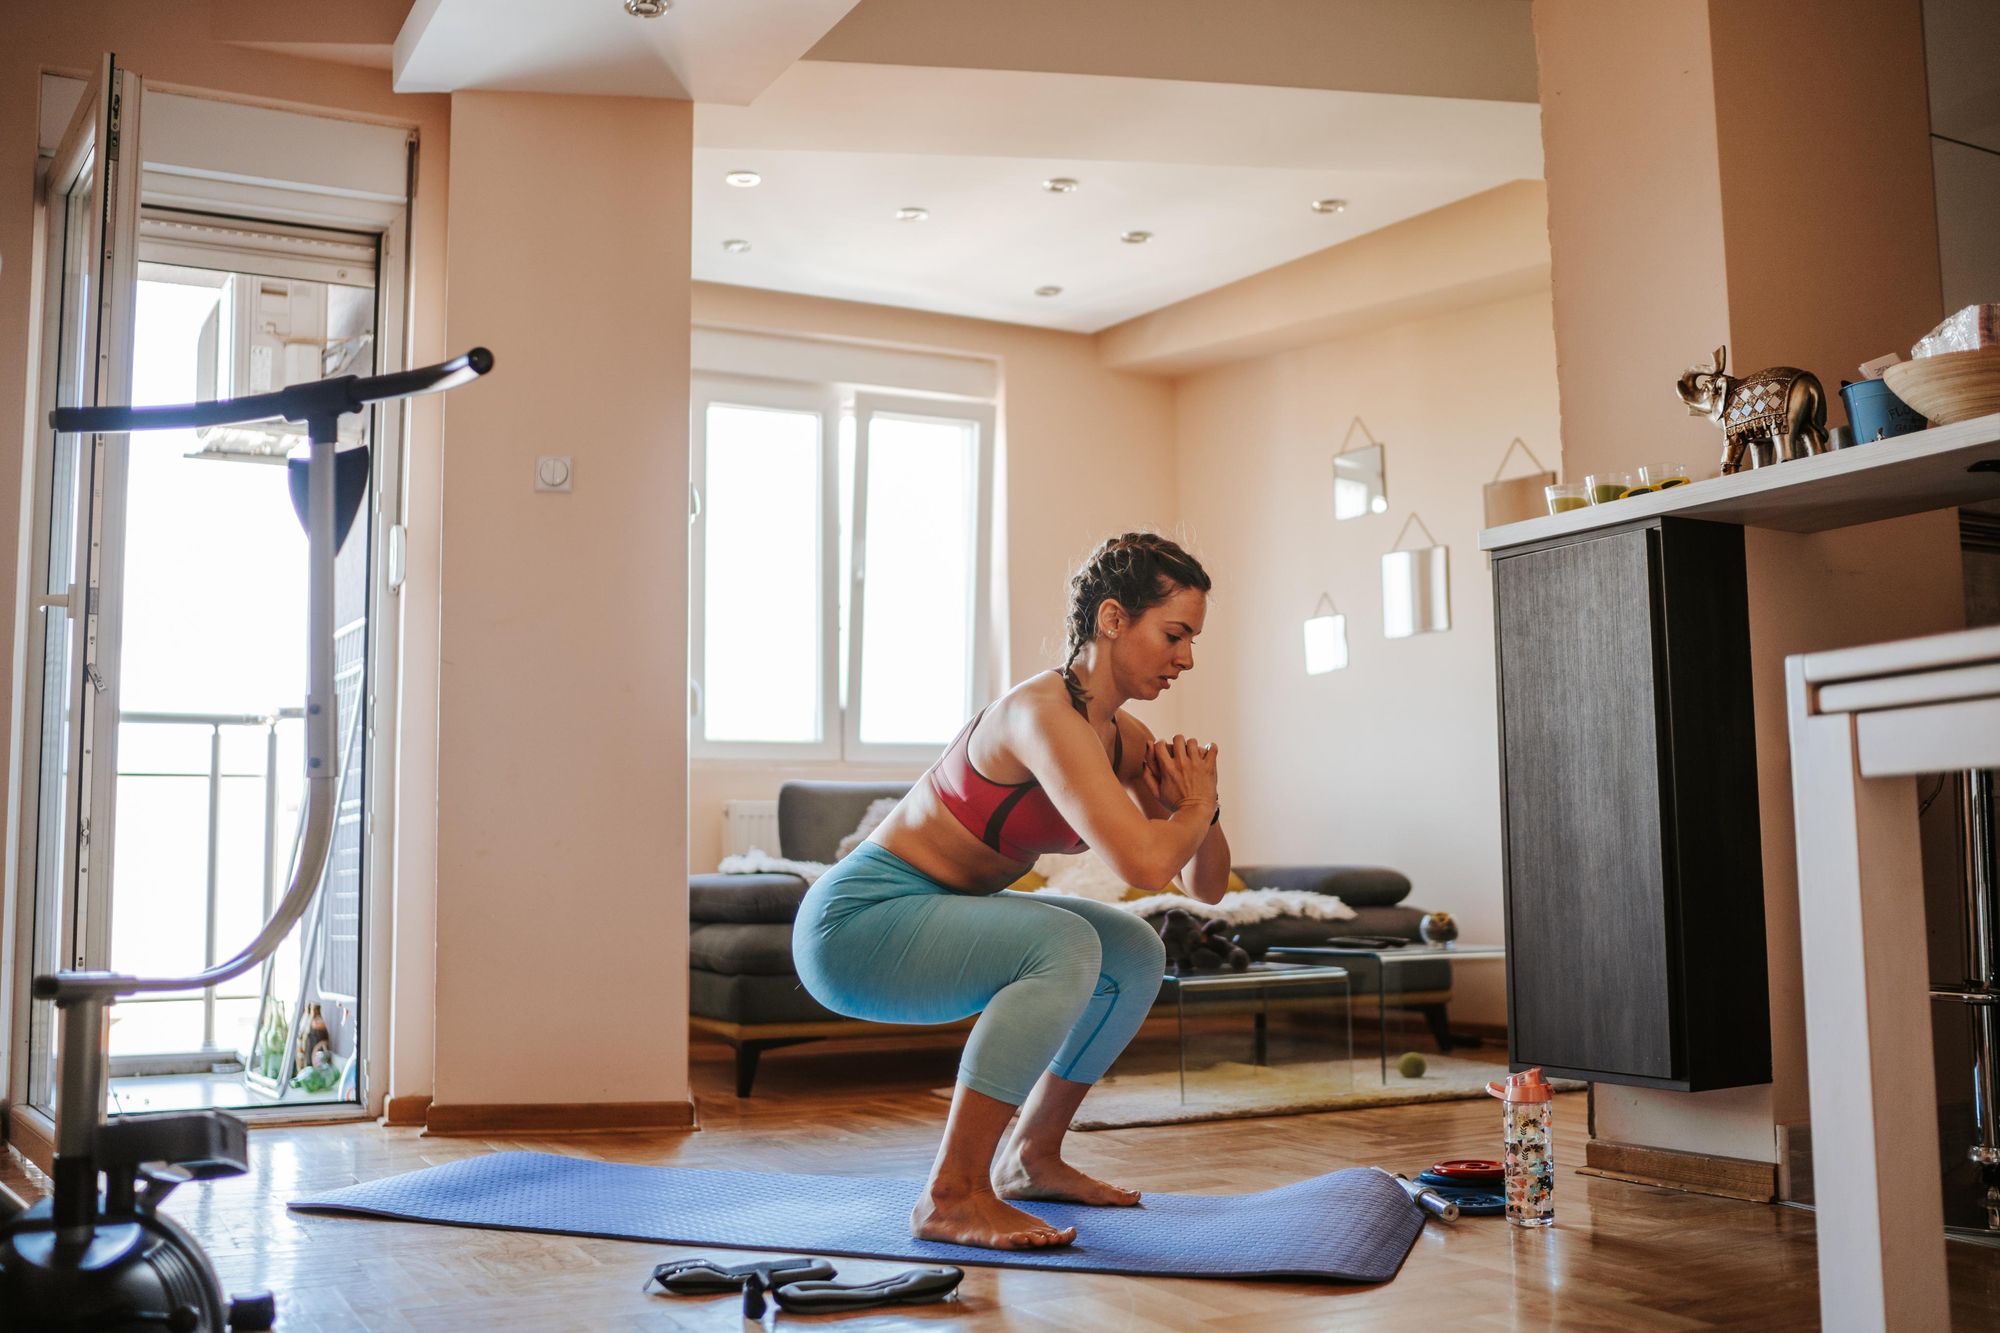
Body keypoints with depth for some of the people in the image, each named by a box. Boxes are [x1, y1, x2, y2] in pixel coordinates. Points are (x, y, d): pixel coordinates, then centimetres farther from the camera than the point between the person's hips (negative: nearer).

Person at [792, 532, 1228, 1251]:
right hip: (856, 920, -9)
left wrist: (1200, 809, -11)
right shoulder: (1046, 712, -25)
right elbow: (1142, 862, -36)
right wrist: (1195, 806, -15)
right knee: (1063, 944, -28)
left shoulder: (1125, 737, 3)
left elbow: (1207, 885, 9)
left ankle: (1031, 1156, 20)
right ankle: (952, 1195, -19)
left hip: (933, 916, 9)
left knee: (1136, 953, 7)